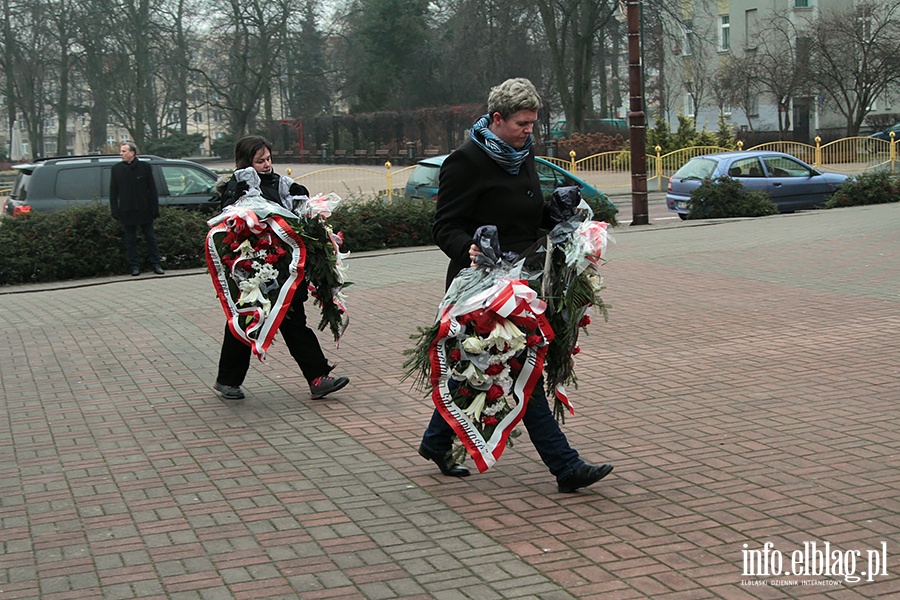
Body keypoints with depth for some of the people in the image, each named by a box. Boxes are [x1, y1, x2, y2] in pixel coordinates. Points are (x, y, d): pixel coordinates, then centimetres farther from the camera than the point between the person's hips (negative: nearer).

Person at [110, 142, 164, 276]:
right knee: (130, 240, 5)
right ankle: (135, 266, 11)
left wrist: (155, 208, -4)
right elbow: (113, 192, 6)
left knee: (150, 238, 5)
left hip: (144, 210, -1)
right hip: (127, 212, 1)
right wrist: (115, 211, -1)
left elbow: (152, 189, 1)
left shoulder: (145, 167, -1)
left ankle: (156, 264, 12)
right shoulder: (116, 169, 4)